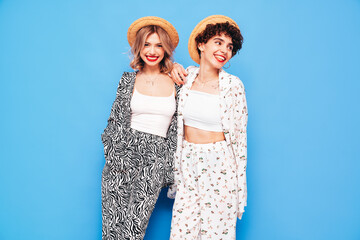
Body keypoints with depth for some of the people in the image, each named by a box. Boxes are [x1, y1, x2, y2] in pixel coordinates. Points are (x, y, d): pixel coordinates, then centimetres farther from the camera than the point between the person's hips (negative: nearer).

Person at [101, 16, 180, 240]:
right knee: (114, 221, 1)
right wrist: (116, 157, -4)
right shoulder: (129, 80, 6)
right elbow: (117, 120, 7)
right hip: (125, 153, 0)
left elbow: (176, 128, 9)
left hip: (156, 159, 0)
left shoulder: (175, 83, 6)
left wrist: (171, 167, 6)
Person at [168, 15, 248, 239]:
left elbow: (240, 135, -2)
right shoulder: (186, 77, 0)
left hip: (220, 166, -3)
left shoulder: (233, 85, -7)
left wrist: (240, 182, -1)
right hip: (188, 164, 3)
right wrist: (173, 67, 1)